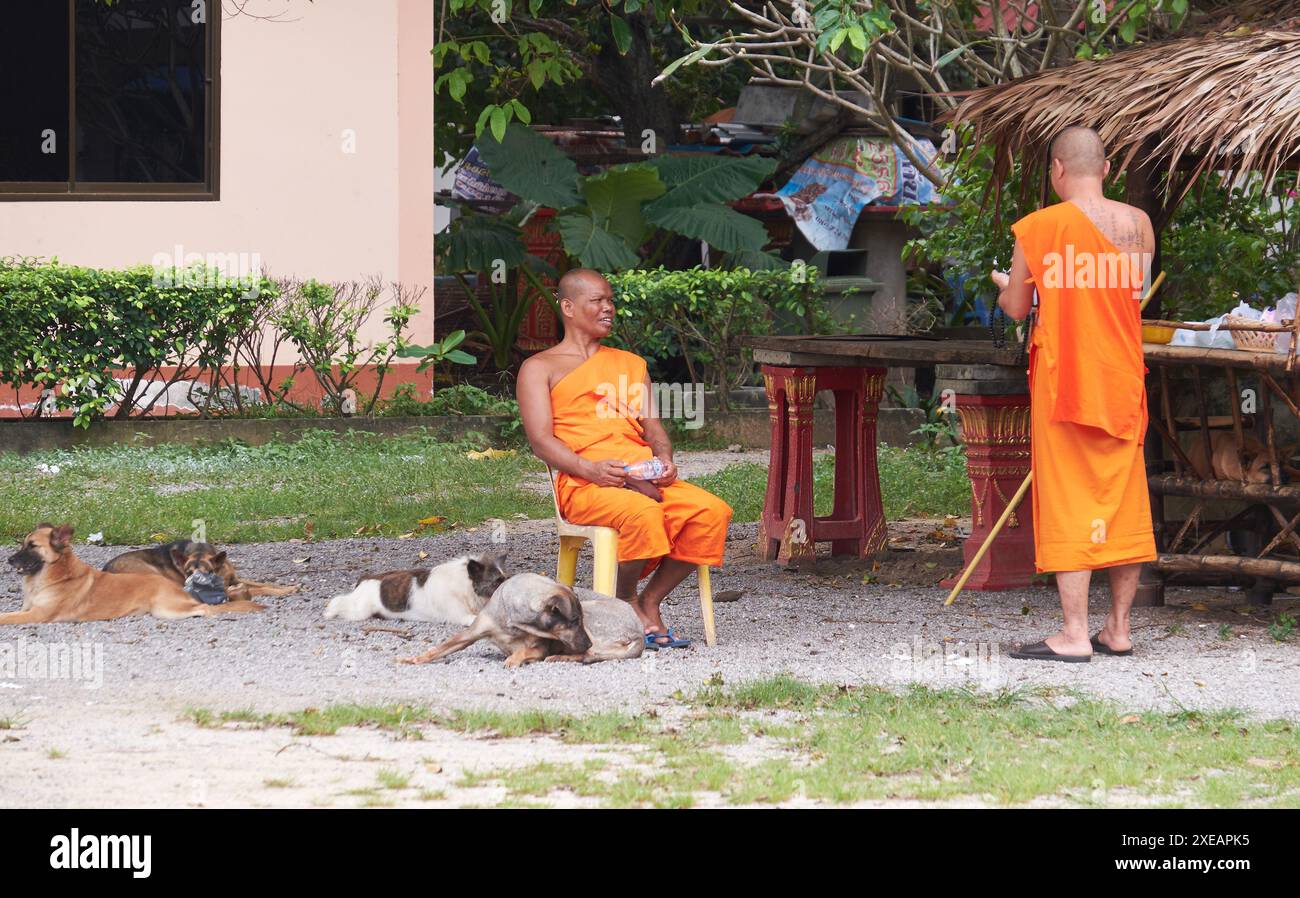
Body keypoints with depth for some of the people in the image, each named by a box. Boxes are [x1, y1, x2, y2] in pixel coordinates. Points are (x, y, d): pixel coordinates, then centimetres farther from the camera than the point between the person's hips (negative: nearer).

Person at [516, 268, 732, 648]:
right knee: (643, 513, -39)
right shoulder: (540, 368, 12)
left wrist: (664, 458, -3)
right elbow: (541, 441, -1)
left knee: (712, 511, -24)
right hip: (584, 484, -5)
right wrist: (591, 468, -19)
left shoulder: (630, 364, 30)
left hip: (645, 476, 5)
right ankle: (626, 602, -14)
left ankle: (650, 602, -12)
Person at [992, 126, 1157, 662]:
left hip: (1063, 376, -4)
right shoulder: (1138, 225, 2)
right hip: (1123, 377, 4)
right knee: (1124, 500, 10)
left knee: (1068, 501, -4)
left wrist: (1004, 286, 24)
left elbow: (1016, 309, 1)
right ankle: (1118, 629, 14)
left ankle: (1074, 634, -8)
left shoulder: (1038, 228, -8)